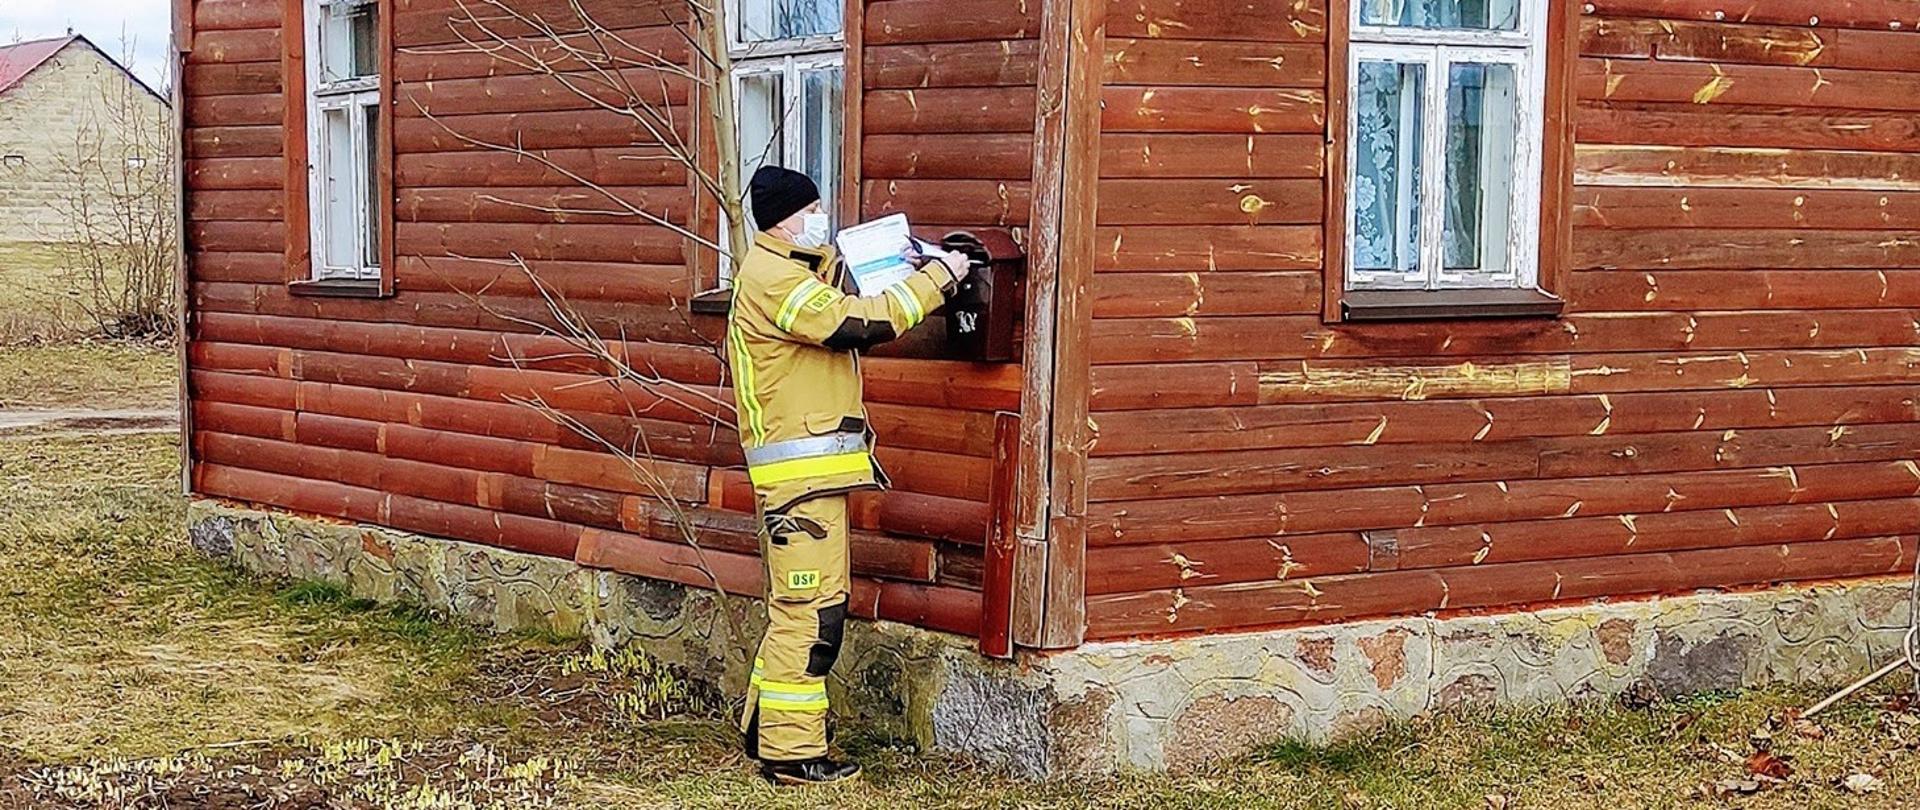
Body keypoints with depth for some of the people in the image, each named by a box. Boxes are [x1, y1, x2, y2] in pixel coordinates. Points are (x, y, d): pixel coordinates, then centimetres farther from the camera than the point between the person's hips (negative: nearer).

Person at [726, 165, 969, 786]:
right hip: (800, 465, -11)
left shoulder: (788, 269, 18)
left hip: (808, 464, 11)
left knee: (798, 605, 18)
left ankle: (764, 729, 26)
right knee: (811, 610, -9)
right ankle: (792, 753, -5)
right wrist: (935, 278, -16)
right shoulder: (773, 279, -16)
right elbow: (859, 324, -24)